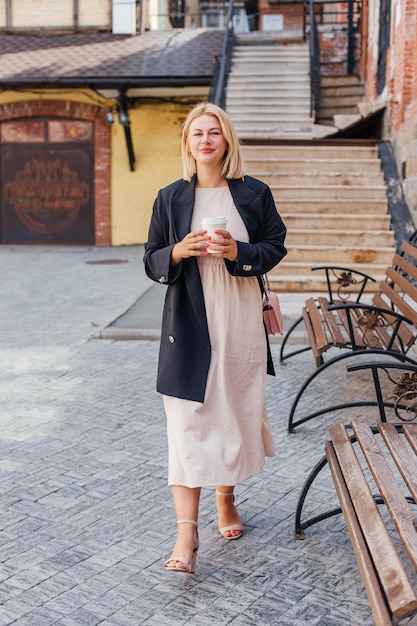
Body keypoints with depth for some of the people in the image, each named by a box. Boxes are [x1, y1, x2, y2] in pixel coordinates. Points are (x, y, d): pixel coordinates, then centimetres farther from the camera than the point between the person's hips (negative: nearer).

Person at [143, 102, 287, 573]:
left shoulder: (254, 193, 3)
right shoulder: (170, 197, 4)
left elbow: (276, 246, 6)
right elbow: (152, 261, 8)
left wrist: (238, 251, -13)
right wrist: (178, 251, -14)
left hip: (241, 322, 1)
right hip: (189, 322, -1)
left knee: (235, 410, 12)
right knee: (186, 420, -7)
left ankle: (226, 498, 35)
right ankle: (187, 530, -3)